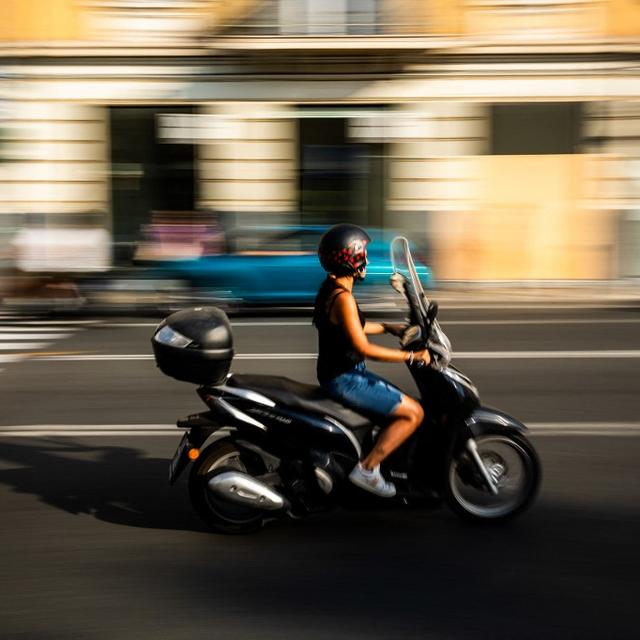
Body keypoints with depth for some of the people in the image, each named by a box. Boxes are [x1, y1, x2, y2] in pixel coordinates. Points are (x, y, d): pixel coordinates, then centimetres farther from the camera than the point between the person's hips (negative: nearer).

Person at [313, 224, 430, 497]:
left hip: (345, 372, 10)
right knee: (414, 413, -10)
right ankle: (366, 469, -6)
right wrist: (410, 356, -22)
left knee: (402, 403, 21)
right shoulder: (342, 297, -24)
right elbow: (363, 348, -27)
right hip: (343, 379, -10)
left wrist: (388, 328, 18)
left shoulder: (331, 287, 6)